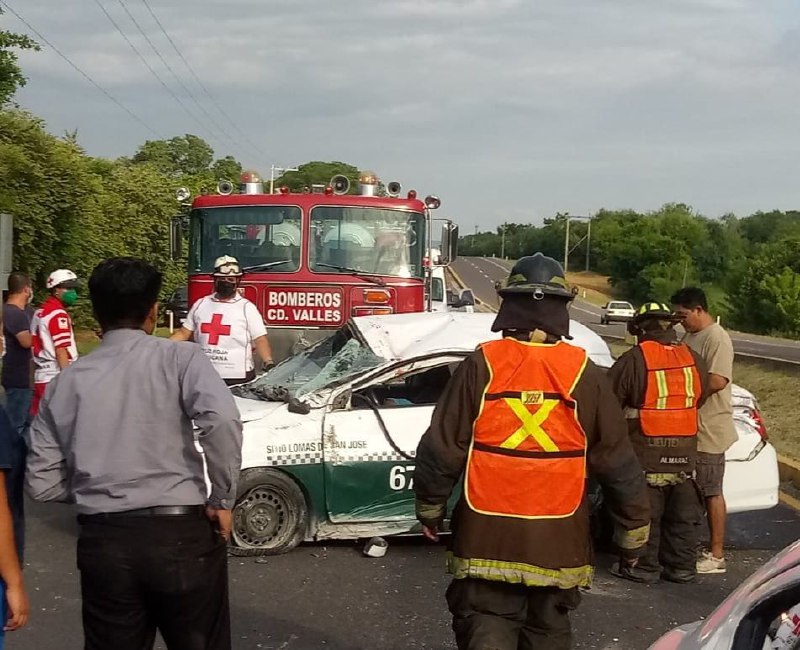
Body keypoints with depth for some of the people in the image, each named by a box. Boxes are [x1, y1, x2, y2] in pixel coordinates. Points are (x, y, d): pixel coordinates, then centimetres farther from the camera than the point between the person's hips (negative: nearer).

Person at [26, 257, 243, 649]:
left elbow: (41, 483, 7)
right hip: (180, 533, -3)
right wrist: (222, 501, -9)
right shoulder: (178, 358, -3)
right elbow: (222, 419, -20)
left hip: (102, 541, 3)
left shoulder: (66, 382, 7)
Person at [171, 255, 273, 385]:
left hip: (238, 377, -3)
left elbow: (260, 339, -7)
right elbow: (183, 333, 12)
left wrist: (269, 363, -22)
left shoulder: (246, 307, -2)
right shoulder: (200, 305, 8)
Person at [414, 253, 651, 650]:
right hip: (558, 542, 2)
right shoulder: (583, 374, -5)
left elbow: (441, 450, -5)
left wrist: (430, 509, 11)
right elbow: (618, 463, 0)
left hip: (486, 540, -1)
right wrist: (633, 532, 11)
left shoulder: (481, 366, -8)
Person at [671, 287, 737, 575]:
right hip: (689, 428, 9)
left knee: (712, 492, -2)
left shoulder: (717, 338, -16)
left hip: (709, 431, -9)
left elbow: (718, 381, -26)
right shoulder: (690, 336, 13)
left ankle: (716, 555, 5)